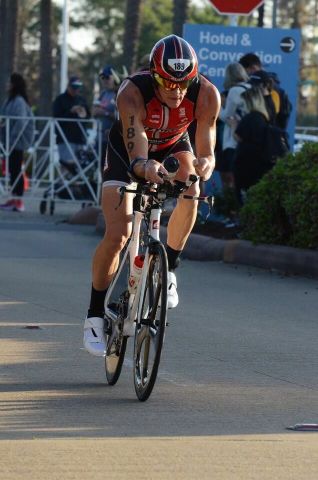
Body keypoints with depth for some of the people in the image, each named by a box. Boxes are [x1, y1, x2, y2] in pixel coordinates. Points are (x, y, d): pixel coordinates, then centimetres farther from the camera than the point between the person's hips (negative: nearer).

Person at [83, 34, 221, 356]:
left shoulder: (206, 95, -31)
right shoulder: (132, 92, -38)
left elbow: (206, 149, -34)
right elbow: (136, 152, -48)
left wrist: (205, 164, -58)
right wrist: (145, 167, -71)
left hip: (172, 147, 2)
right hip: (127, 151, -2)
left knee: (191, 188, -31)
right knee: (117, 234, -15)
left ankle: (168, 270, -11)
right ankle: (95, 316, 2)